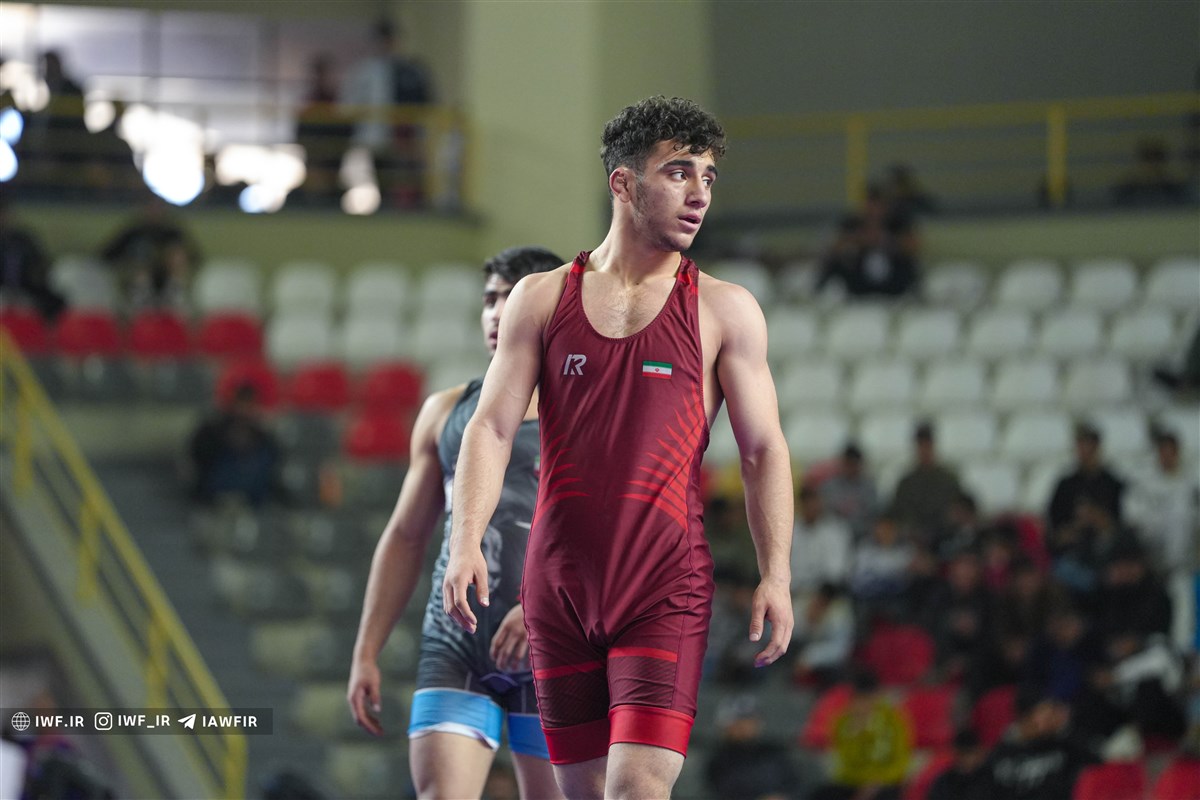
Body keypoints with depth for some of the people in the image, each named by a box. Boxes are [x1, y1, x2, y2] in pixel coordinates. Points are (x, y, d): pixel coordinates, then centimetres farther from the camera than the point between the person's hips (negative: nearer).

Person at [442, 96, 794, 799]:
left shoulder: (725, 311, 4)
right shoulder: (542, 299, 8)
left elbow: (764, 449, 4)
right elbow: (491, 429, 4)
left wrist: (776, 574, -7)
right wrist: (466, 543, -10)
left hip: (666, 590, -2)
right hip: (559, 584, 2)